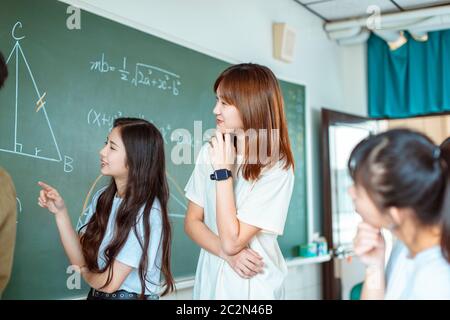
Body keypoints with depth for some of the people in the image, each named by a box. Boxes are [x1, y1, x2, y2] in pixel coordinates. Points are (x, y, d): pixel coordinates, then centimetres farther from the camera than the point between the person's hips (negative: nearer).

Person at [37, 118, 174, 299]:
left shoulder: (147, 213, -24)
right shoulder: (102, 197, -4)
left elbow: (109, 283, -20)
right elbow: (81, 261, -6)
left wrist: (84, 271, -1)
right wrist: (60, 213, -14)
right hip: (96, 294, 5)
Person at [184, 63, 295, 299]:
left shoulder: (276, 169, -19)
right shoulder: (210, 152, -3)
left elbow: (231, 241, -20)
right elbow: (192, 221, 0)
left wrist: (223, 170, -22)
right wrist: (227, 253, -16)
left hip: (253, 287, -4)